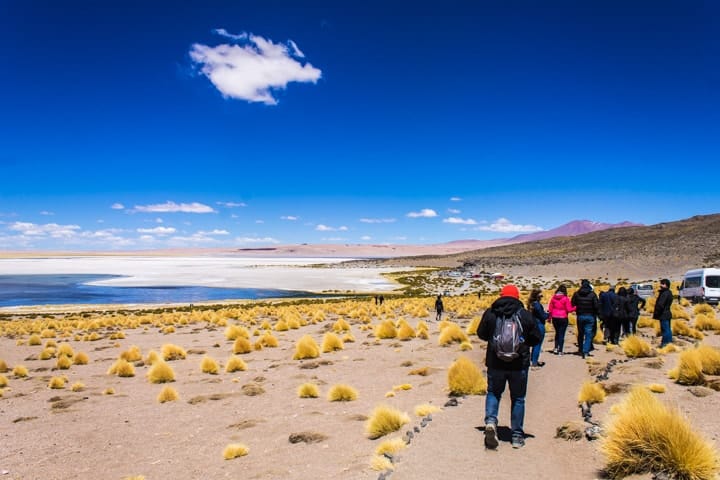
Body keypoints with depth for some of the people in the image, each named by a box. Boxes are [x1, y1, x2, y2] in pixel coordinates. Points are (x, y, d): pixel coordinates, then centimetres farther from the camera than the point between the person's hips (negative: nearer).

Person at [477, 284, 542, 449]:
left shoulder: (490, 313, -6)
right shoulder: (526, 315, -6)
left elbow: (482, 334, 5)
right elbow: (536, 339, 1)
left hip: (495, 363, 0)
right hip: (519, 364, 0)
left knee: (493, 393, 18)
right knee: (518, 398, 13)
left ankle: (490, 420, -6)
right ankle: (517, 436, 16)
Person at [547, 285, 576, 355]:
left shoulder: (553, 298, 0)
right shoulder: (566, 299, -11)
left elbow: (550, 309, 4)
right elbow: (569, 309, -10)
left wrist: (549, 317, 13)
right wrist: (575, 308, 5)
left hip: (555, 318, 3)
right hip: (563, 318, -3)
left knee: (557, 333, 21)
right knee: (561, 334, 4)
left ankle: (556, 348, 15)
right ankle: (560, 351, 4)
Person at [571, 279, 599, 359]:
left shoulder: (576, 294, -3)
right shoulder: (592, 294, -8)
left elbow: (572, 304, -1)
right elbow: (597, 306, -9)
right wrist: (595, 313, 8)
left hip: (580, 316, 2)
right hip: (590, 316, -2)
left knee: (580, 334, 14)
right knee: (588, 334, 1)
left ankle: (581, 350, 22)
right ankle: (586, 351, -8)